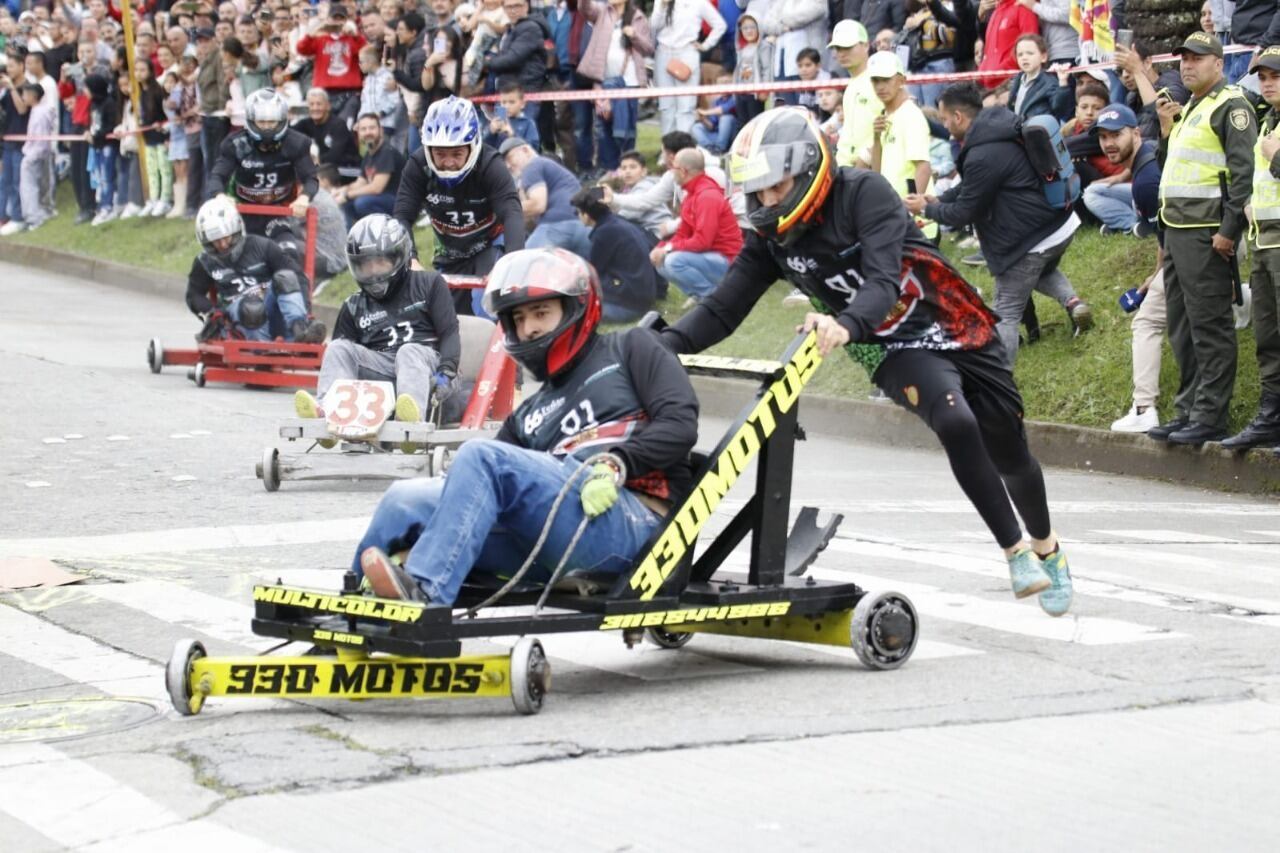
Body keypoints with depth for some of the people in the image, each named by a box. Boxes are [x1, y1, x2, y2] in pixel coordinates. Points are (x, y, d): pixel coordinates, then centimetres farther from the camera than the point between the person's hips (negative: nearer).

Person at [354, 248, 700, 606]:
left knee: (482, 456, -25)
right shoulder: (529, 415, 32)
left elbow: (679, 422, 2)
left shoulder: (628, 350, 18)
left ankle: (424, 593, -38)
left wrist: (617, 464, -13)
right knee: (406, 499, -11)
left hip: (633, 521, -6)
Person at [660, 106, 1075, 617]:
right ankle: (1016, 554, -14)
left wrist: (846, 326, -52)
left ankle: (1046, 549, 39)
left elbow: (882, 282, -32)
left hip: (959, 330, -2)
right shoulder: (771, 239, -6)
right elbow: (721, 310, -6)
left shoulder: (862, 193, -21)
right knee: (957, 426, -29)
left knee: (1010, 457, 8)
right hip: (895, 350, 2)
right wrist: (663, 346, -23)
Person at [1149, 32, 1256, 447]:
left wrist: (1229, 229, -21)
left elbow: (1244, 171, -17)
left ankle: (1209, 418, -6)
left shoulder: (1231, 107, -9)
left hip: (1206, 234, -10)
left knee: (1209, 328, -7)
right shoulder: (1189, 109, 21)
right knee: (1183, 330, 12)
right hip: (1177, 232, 10)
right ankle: (1187, 412, 18)